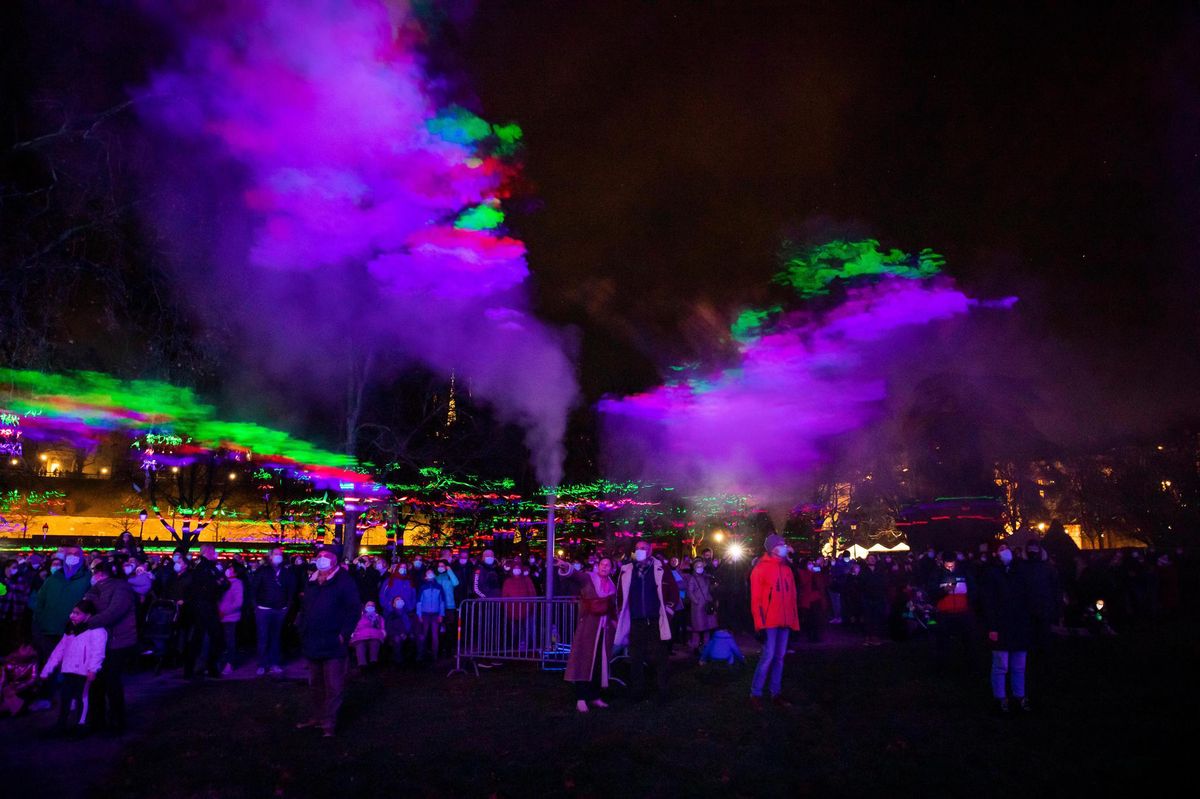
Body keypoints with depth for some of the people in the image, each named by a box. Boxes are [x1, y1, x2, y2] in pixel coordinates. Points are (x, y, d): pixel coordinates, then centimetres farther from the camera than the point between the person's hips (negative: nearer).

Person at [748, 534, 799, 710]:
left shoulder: (787, 569, 12)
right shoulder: (761, 568, -7)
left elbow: (792, 596, 14)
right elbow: (755, 598, -10)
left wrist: (794, 620, 10)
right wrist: (759, 624, -14)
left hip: (785, 621, 6)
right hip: (769, 621, -6)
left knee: (779, 657, 11)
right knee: (768, 656, -7)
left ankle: (776, 693, 20)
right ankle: (755, 694, 4)